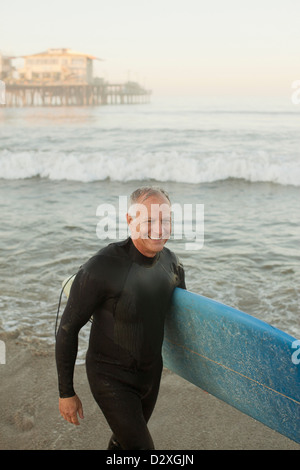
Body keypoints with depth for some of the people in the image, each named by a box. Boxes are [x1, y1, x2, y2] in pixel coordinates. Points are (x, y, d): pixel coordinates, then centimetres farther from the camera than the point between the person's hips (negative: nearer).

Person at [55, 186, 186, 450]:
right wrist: (66, 392, -12)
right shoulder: (102, 268, -27)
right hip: (112, 378, -6)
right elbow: (68, 330, -17)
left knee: (125, 441, 24)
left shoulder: (171, 263, -8)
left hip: (151, 372, 6)